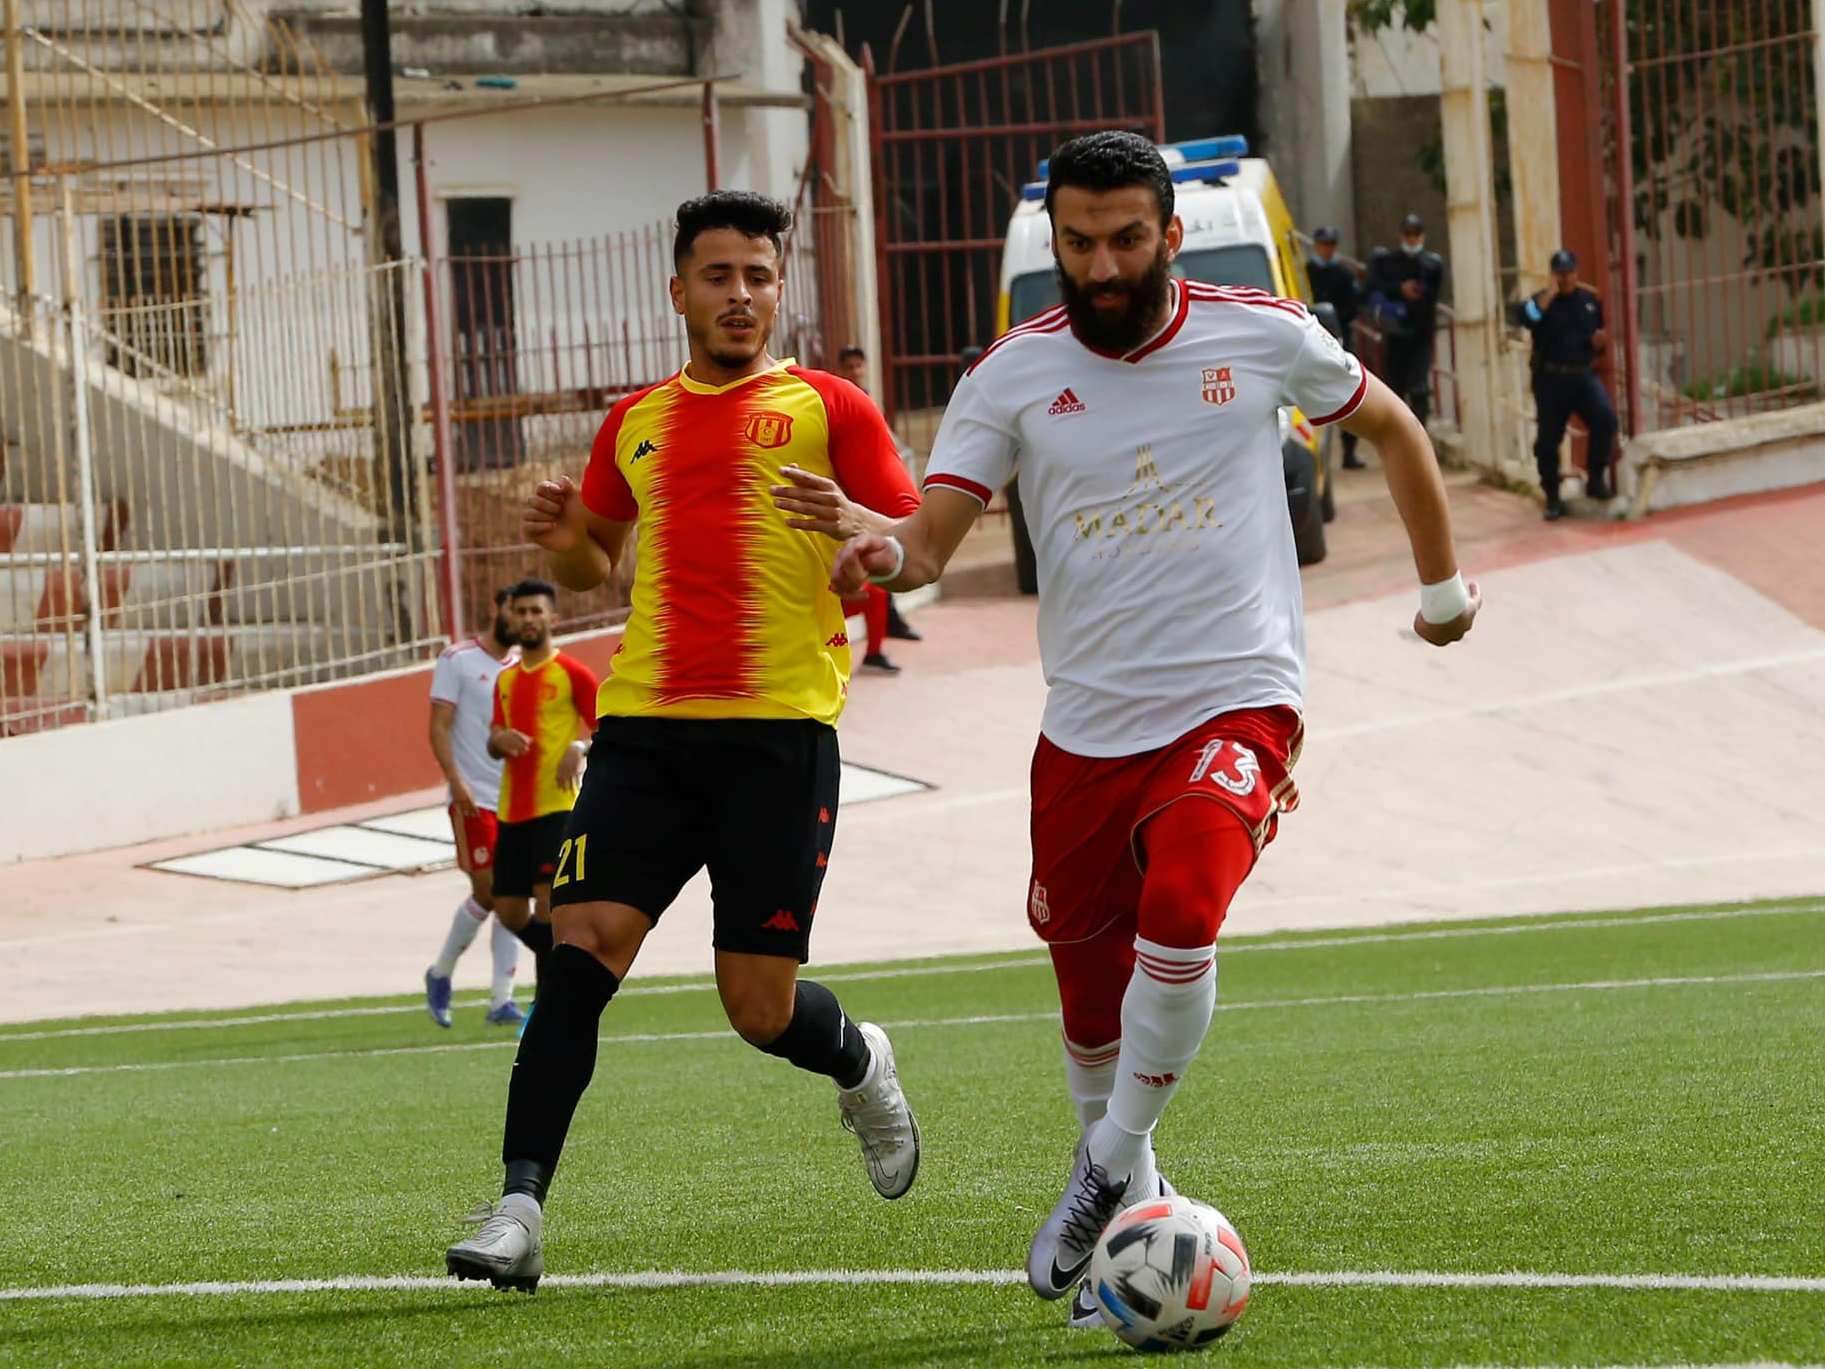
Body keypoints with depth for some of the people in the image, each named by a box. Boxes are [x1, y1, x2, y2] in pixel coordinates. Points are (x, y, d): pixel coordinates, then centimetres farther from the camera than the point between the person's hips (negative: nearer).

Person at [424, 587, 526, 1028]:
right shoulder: (457, 660, -4)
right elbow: (439, 726, -8)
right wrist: (456, 780, -19)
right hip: (475, 798, -5)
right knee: (487, 891, -8)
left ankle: (502, 999, 3)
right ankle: (440, 973, 15)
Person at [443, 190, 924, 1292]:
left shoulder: (826, 408, 6)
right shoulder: (637, 424, 18)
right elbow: (595, 562, 30)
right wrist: (563, 540, 6)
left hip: (781, 732, -3)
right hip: (646, 727, 3)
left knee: (762, 1008, -2)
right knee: (580, 949, -14)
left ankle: (860, 1065, 34)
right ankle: (520, 1212, -15)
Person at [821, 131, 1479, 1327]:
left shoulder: (1262, 336, -3)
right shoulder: (1015, 374, -1)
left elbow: (1392, 426, 15)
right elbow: (933, 533, -9)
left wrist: (1444, 585, 22)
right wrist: (888, 553, -33)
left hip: (1235, 700, -3)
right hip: (1087, 724, 3)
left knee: (1179, 915, -28)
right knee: (1091, 996, 10)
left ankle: (1107, 1172, -6)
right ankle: (1130, 1202, 37)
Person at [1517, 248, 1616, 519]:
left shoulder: (1590, 300, 11)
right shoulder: (1543, 301, 4)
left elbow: (1599, 344, 21)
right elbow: (1528, 318, -21)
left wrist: (1599, 342, -3)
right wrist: (1551, 292, -17)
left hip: (1584, 374, 1)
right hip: (1551, 377, -1)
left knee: (1605, 418, -22)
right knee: (1548, 438, 1)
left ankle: (1596, 479, -6)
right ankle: (1553, 499, 14)